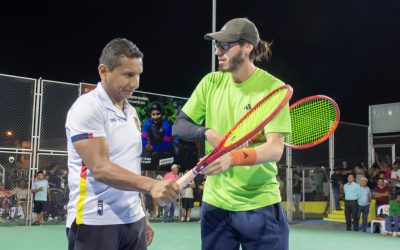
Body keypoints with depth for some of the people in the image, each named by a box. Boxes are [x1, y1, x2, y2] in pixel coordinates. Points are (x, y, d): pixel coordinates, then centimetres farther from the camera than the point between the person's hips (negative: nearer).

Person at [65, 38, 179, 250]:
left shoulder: (131, 112, 13)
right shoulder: (87, 108, -12)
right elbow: (100, 168, -22)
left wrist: (141, 216, 14)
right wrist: (151, 185, -32)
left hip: (133, 220, 7)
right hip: (95, 223, -7)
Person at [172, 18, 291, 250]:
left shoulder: (273, 88, -11)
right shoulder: (211, 82, 2)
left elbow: (275, 149, -18)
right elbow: (179, 126, 4)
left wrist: (233, 158, -36)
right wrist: (207, 132, -17)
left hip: (260, 205, -3)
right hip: (215, 203, 4)